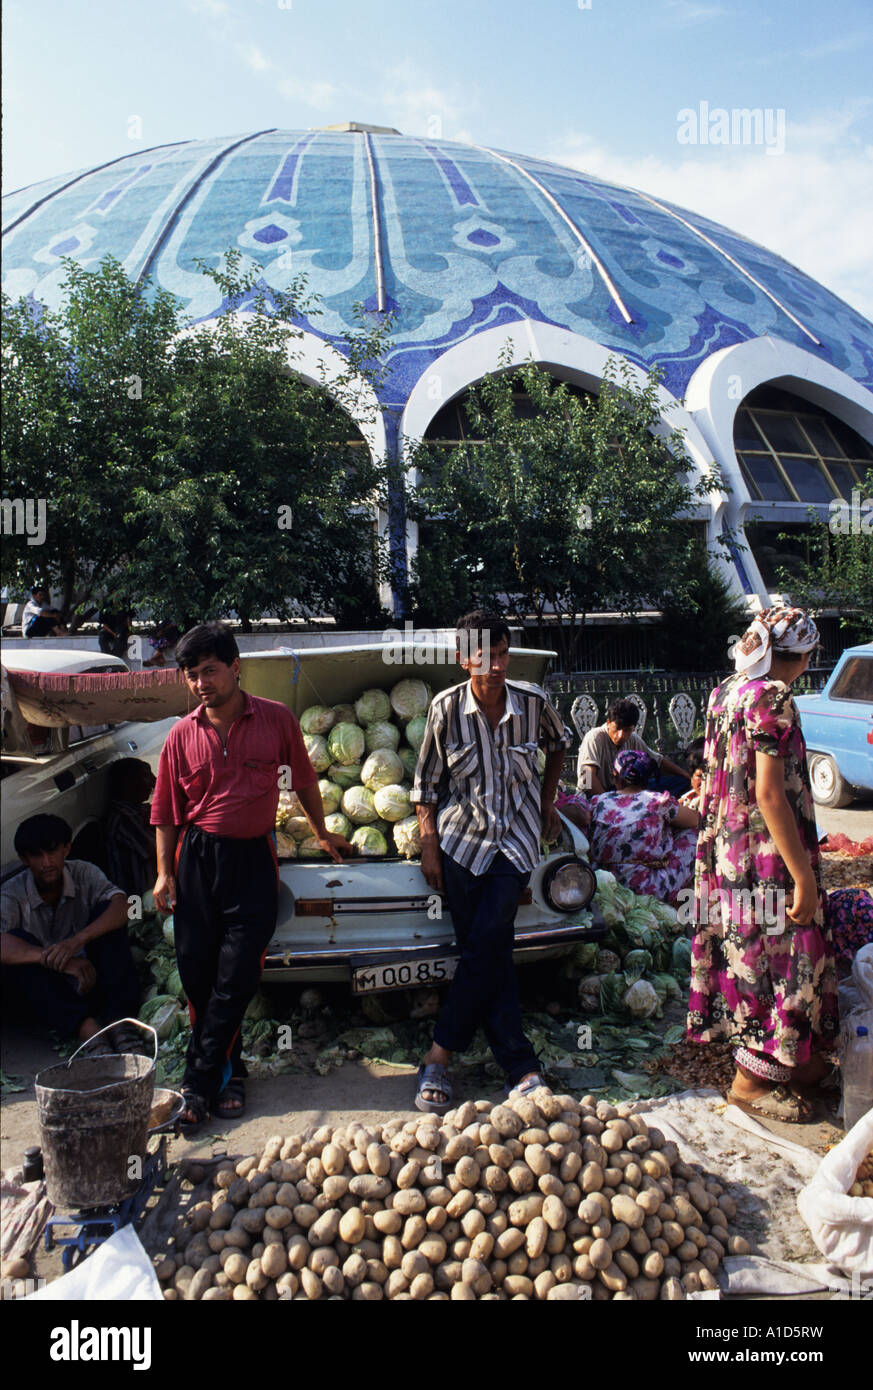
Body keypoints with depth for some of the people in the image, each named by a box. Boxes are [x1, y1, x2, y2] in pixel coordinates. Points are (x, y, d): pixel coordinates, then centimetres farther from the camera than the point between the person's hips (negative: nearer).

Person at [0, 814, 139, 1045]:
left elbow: (121, 905, -24)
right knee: (20, 941, -30)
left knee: (107, 912, -20)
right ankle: (86, 1027, -47)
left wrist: (78, 939, -41)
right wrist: (61, 961, -45)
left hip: (89, 974, 1)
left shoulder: (83, 874, -7)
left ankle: (121, 1017, -33)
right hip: (41, 984, -1)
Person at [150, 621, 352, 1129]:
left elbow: (304, 780, 12)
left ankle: (200, 1081, 6)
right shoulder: (182, 735, 2)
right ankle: (229, 1071, 23)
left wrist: (323, 834, 21)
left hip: (254, 858, -2)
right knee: (198, 972, 5)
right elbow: (167, 811, 9)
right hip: (197, 857, 2)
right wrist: (165, 872, 4)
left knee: (237, 976, -4)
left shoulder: (277, 719, -2)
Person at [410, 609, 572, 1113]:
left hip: (515, 840, 0)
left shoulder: (533, 702, -6)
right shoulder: (447, 707, -8)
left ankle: (439, 1056, -2)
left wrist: (548, 801, 16)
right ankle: (524, 1069, 7)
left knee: (487, 945, -13)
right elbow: (427, 783, 1)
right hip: (460, 842, 0)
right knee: (490, 955, -1)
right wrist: (429, 849, -2)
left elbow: (559, 744, 18)